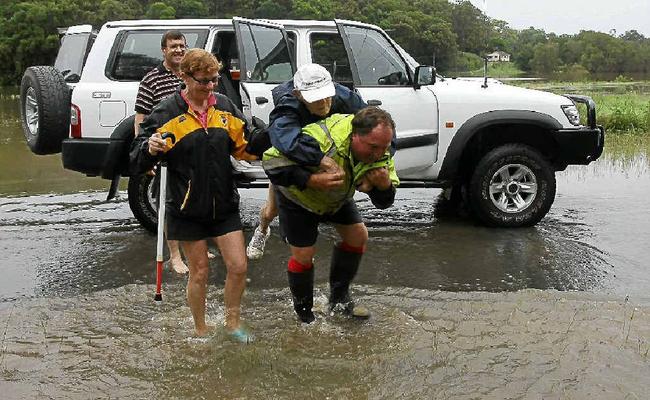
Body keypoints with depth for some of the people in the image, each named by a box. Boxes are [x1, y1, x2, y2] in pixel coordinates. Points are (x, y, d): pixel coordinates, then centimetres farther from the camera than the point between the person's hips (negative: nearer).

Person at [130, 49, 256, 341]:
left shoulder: (225, 107, 3)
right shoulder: (168, 112, -9)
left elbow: (243, 148, 11)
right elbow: (138, 159, -10)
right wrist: (150, 148, -31)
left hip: (224, 204, 3)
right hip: (188, 207, -3)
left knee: (238, 267, 2)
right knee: (199, 273, 8)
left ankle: (232, 323, 25)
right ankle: (200, 329, 29)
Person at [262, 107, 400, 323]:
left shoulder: (380, 153, -21)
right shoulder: (322, 139, -44)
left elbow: (383, 202, -14)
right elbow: (272, 162, -40)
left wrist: (385, 185, -38)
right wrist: (313, 181, -49)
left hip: (336, 196, 6)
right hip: (298, 195, -6)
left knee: (358, 235, 5)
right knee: (303, 254, -5)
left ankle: (339, 299, 23)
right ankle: (303, 311, 21)